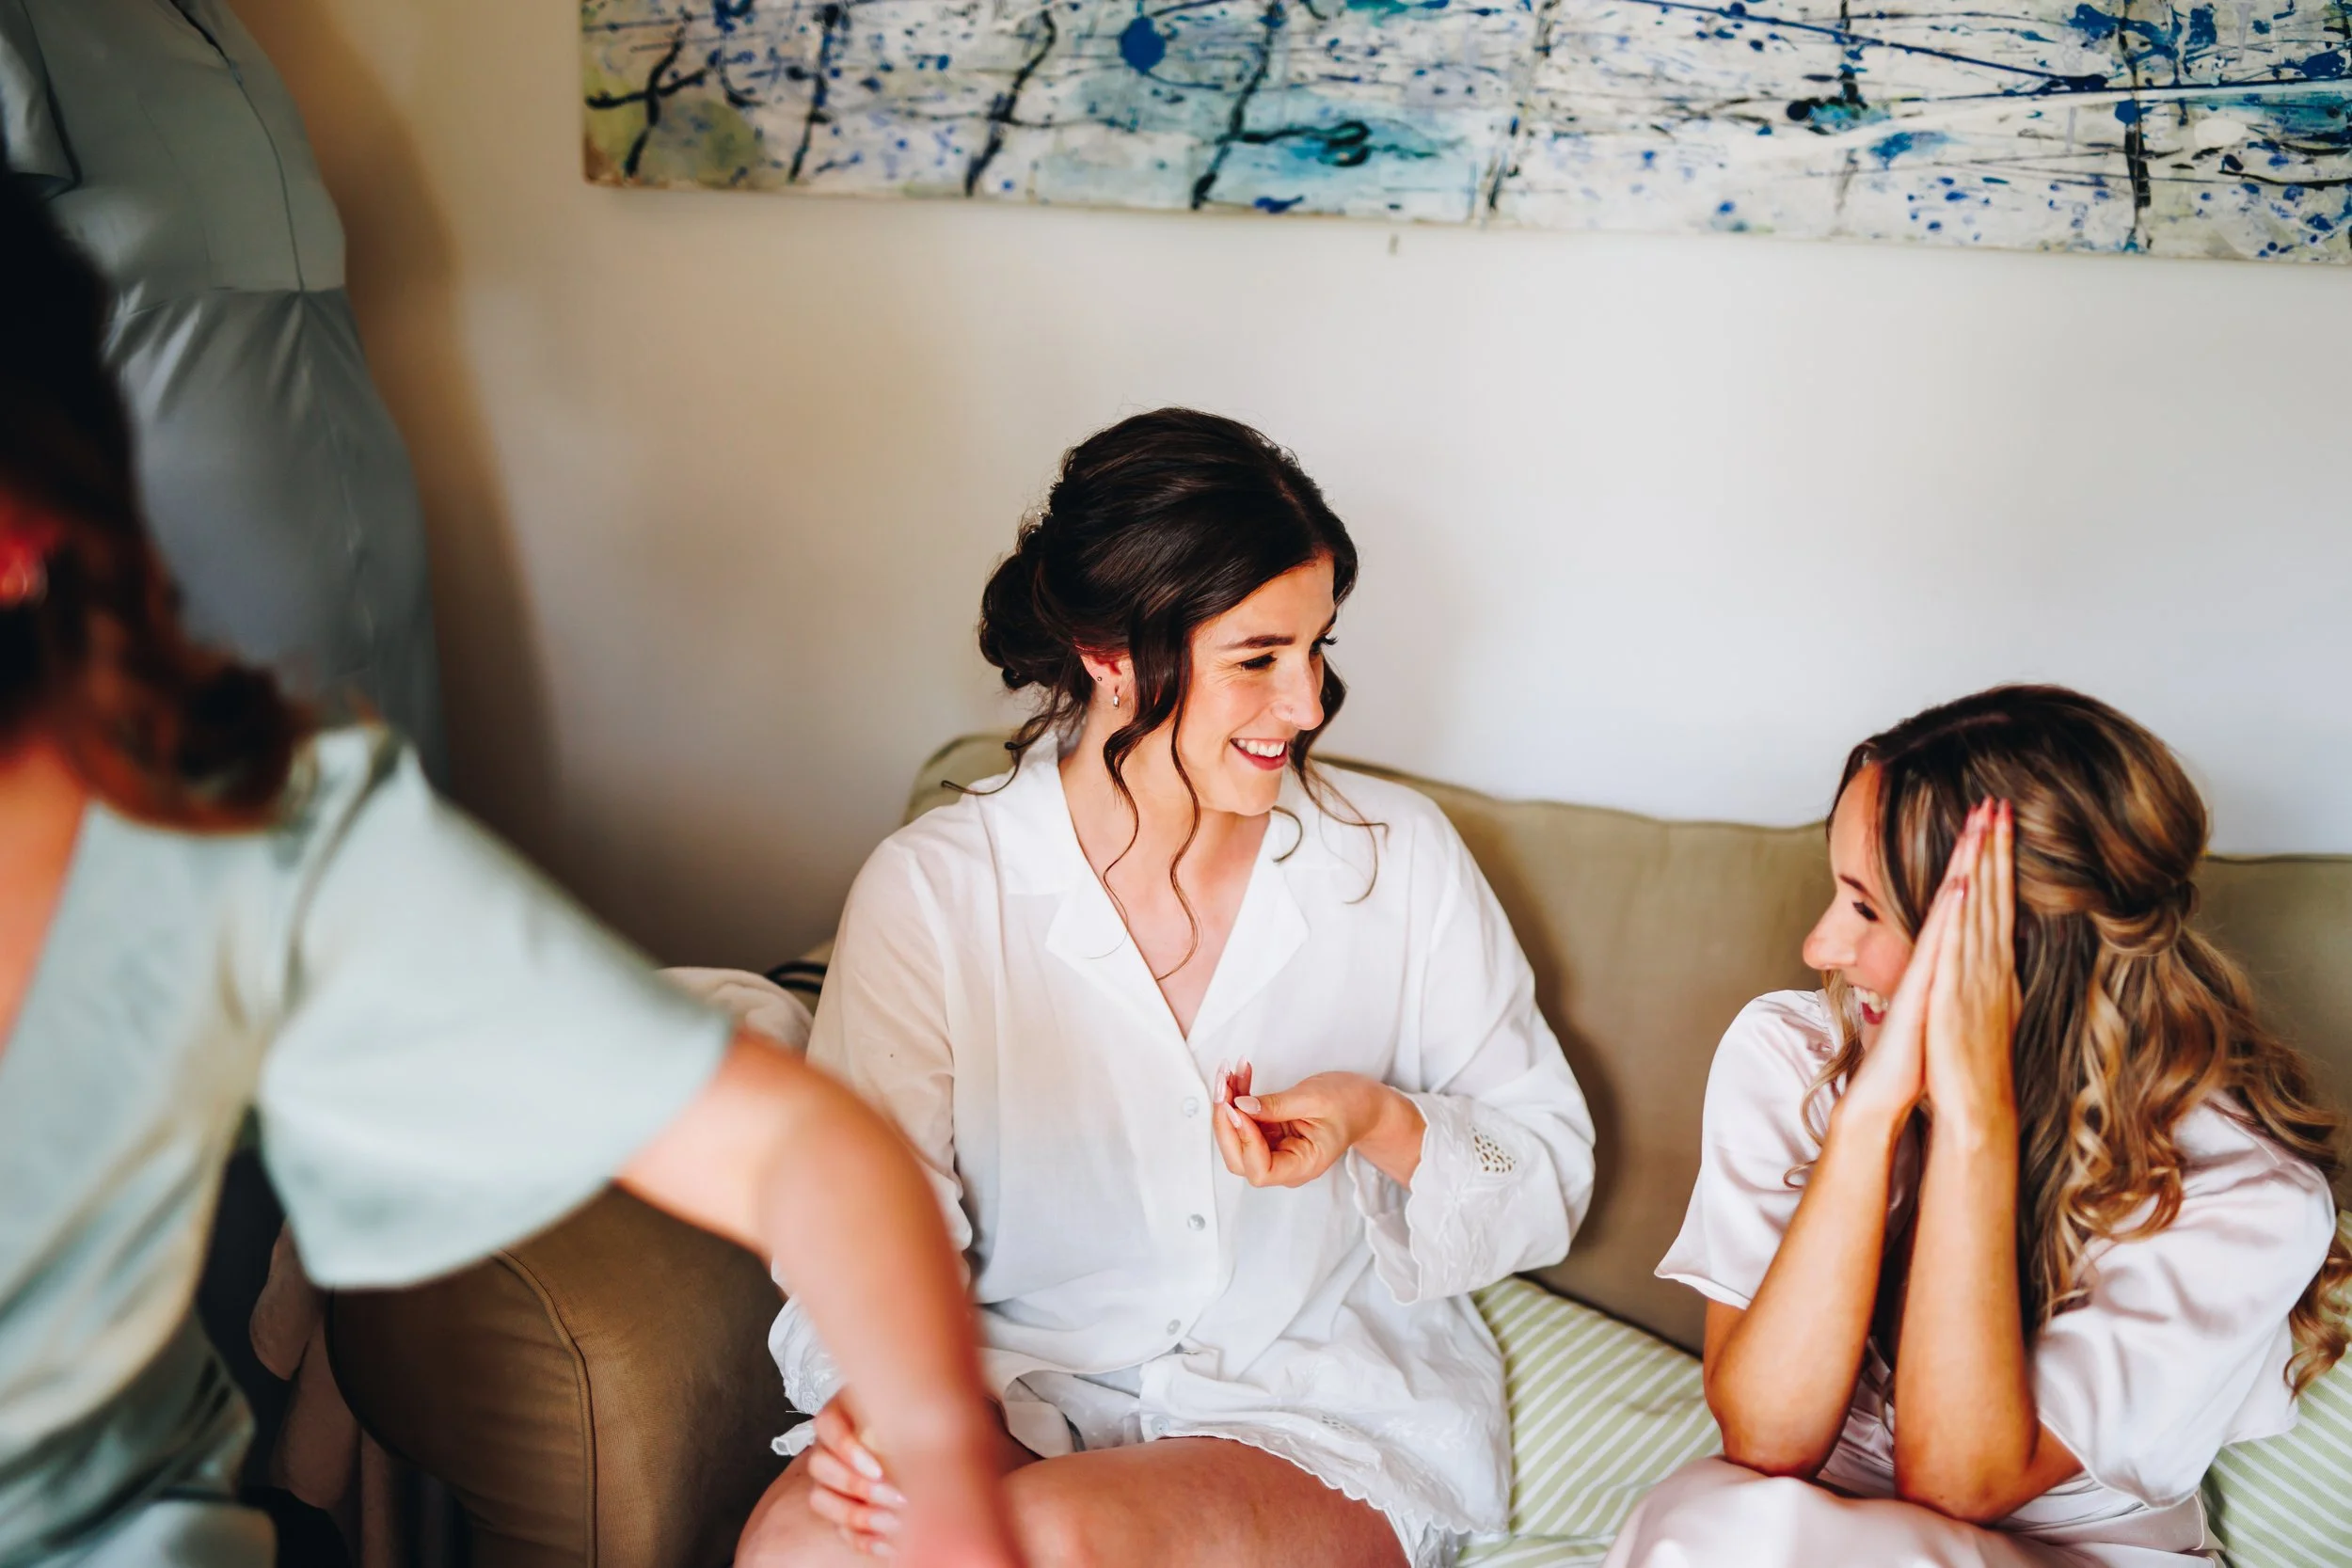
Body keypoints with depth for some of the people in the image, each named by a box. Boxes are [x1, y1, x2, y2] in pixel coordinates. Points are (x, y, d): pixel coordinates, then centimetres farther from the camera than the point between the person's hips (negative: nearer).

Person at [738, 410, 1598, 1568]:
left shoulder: (1397, 857, -2)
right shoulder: (927, 893, -5)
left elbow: (1549, 1175, 4)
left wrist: (1388, 1126, -17)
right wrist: (867, 1383, -27)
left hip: (1333, 1409, 0)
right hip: (1022, 1389, 0)